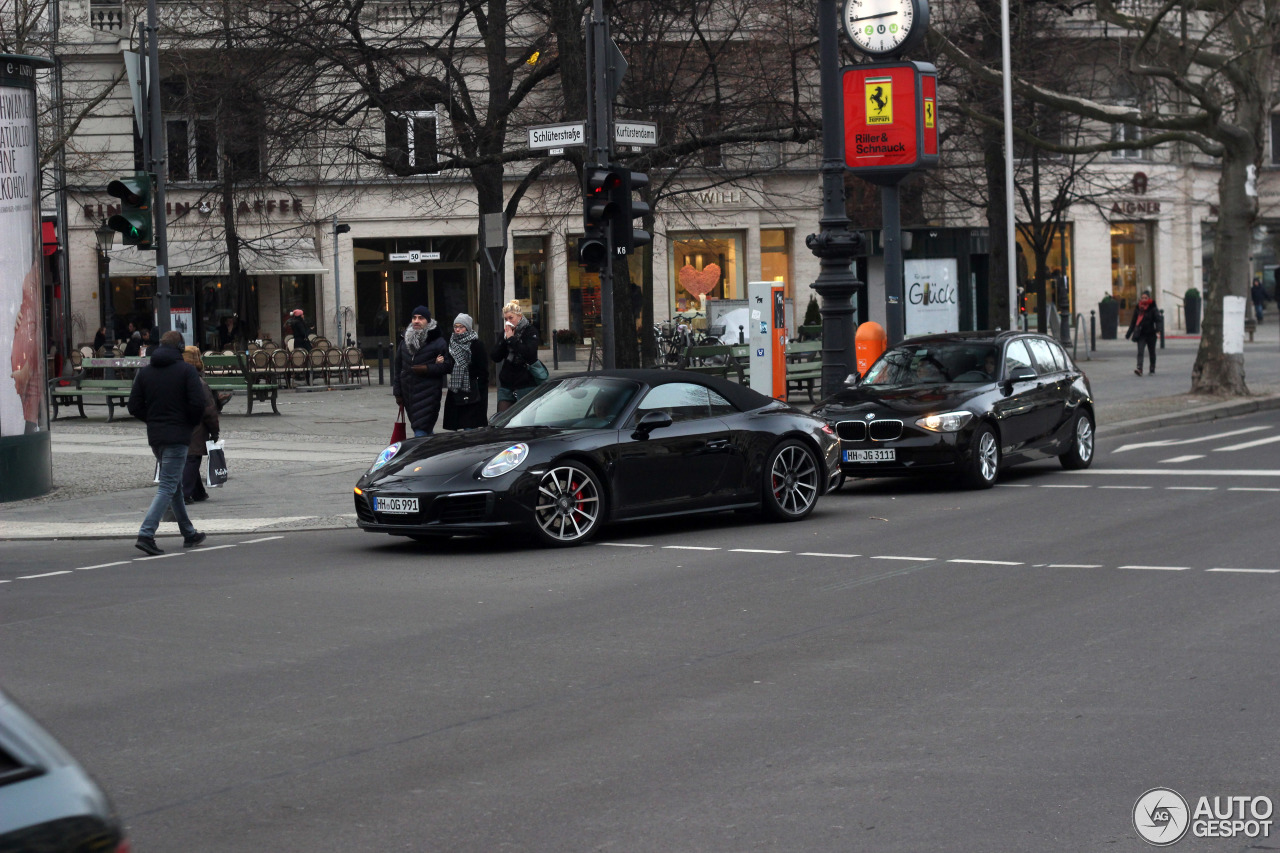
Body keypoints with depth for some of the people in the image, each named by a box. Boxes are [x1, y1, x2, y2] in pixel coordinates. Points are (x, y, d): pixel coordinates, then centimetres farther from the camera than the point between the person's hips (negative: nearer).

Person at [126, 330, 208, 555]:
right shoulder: (186, 370, -6)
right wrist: (191, 424, 4)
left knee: (174, 485, 18)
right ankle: (146, 534, -20)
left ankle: (189, 534, 26)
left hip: (154, 436, 6)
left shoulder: (145, 372, 8)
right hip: (178, 436, -6)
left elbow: (134, 406, 5)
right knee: (168, 487, -7)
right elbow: (198, 404, -14)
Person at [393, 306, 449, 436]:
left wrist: (427, 369, -16)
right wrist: (398, 392, 13)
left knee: (421, 429, -14)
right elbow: (398, 367, 16)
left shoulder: (438, 341, -3)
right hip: (409, 393, 6)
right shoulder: (405, 341, 13)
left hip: (429, 392, -6)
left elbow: (448, 365, -4)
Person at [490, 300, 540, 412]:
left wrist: (511, 339, -15)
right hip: (506, 385, 5)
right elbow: (494, 357, 6)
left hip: (526, 386, -5)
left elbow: (530, 354, -19)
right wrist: (505, 339, -6)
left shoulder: (530, 331, -2)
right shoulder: (506, 332, 12)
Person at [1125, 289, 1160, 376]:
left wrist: (1157, 331, -30)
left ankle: (1152, 368, 25)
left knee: (1152, 352, 12)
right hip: (1141, 334, 2)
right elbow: (1133, 322, 13)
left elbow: (1157, 320, -13)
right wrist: (1129, 333, 16)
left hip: (1150, 334, -2)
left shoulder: (1152, 309, -6)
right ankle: (1139, 368, -23)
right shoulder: (1137, 309, 5)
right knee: (1140, 352, -13)